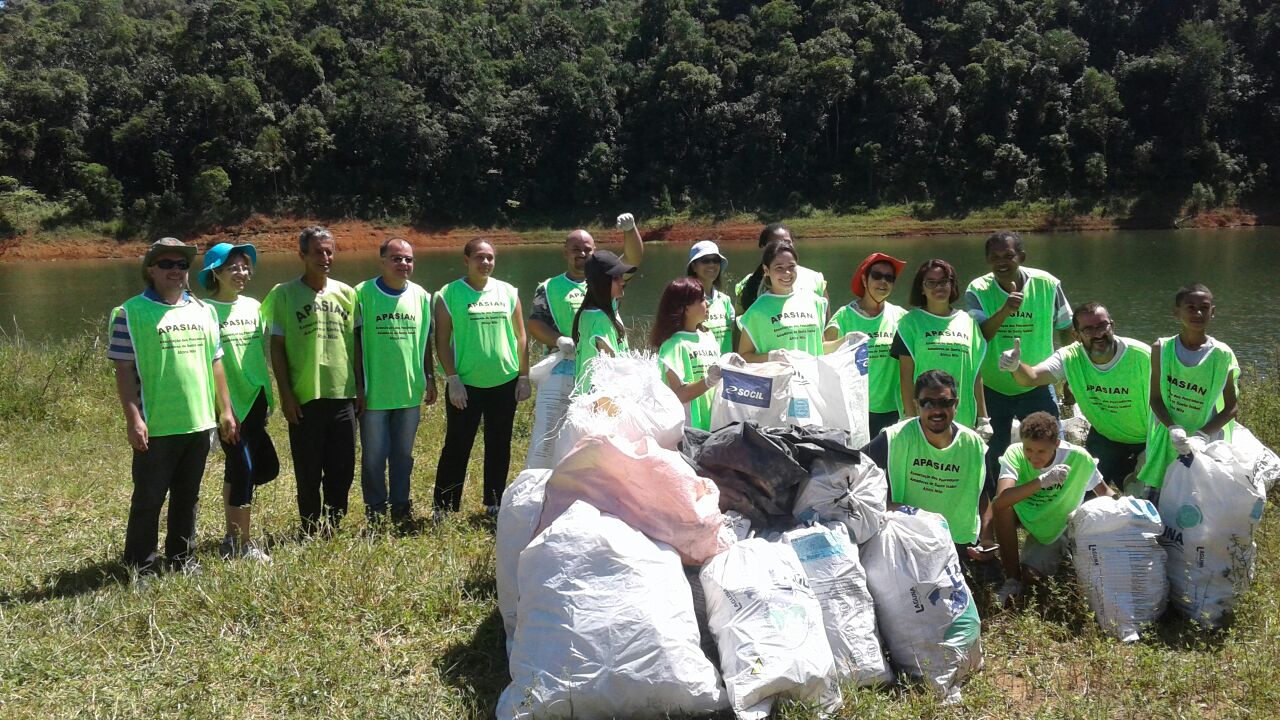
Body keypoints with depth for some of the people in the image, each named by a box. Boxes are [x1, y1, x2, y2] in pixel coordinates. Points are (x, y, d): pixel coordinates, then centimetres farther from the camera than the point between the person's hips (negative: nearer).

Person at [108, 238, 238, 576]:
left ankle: (182, 556, 27)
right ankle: (141, 565, 16)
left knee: (187, 496, 14)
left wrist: (225, 410, 12)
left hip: (199, 422, 5)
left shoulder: (204, 312, 11)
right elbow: (124, 371, -8)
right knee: (149, 498, 4)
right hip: (156, 426, -5)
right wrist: (133, 418, -14)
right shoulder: (131, 313, -5)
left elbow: (215, 364, 14)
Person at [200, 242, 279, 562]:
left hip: (255, 400, 6)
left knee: (241, 467, 13)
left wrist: (268, 396, 14)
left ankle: (233, 537, 28)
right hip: (228, 403, -6)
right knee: (243, 469, -3)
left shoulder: (254, 306, 8)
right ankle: (243, 545, 10)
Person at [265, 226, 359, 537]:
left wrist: (360, 388, 8)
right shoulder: (284, 295, -2)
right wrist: (285, 394, -6)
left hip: (343, 396, 3)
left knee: (343, 471, 8)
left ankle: (333, 529, 23)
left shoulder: (346, 293, 7)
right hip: (304, 399, -3)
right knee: (308, 474, 7)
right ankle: (311, 534, 21)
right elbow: (277, 348, -2)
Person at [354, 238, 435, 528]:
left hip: (410, 391, 4)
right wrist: (358, 385, -7)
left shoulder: (421, 296, 5)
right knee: (374, 457, 6)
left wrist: (430, 379, 12)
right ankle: (375, 512, 19)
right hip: (375, 392, -3)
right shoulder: (363, 294, -8)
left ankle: (400, 507, 26)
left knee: (403, 454, 14)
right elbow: (355, 341, -5)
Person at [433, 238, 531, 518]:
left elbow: (520, 337, 9)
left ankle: (494, 504, 23)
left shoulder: (508, 292, 5)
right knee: (457, 447, 2)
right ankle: (444, 510, 11)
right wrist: (453, 380, -11)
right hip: (466, 385, -3)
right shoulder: (449, 295, -4)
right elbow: (442, 340, -6)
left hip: (504, 383, 3)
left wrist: (524, 377, 5)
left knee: (499, 447, 11)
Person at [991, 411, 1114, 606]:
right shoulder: (1015, 453, -27)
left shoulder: (1079, 458, -24)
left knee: (1030, 575, -23)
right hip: (1027, 516, 2)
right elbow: (1001, 500, -42)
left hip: (1062, 527, -2)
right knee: (1002, 507, -30)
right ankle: (1012, 580, -14)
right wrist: (1043, 480, -49)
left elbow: (1104, 492, -5)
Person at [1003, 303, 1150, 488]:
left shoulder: (1142, 356, -27)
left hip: (1145, 440, -1)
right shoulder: (1070, 358, -20)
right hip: (1104, 435, 2)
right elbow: (1032, 377, -36)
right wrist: (1016, 367, -59)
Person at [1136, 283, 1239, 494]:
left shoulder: (1222, 355, -7)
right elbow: (1156, 398, -4)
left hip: (1206, 440, -1)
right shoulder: (1162, 349, -5)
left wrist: (1202, 435, -18)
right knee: (1155, 498, 5)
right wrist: (1173, 428, -20)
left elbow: (1230, 408, -4)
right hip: (1167, 442, 1)